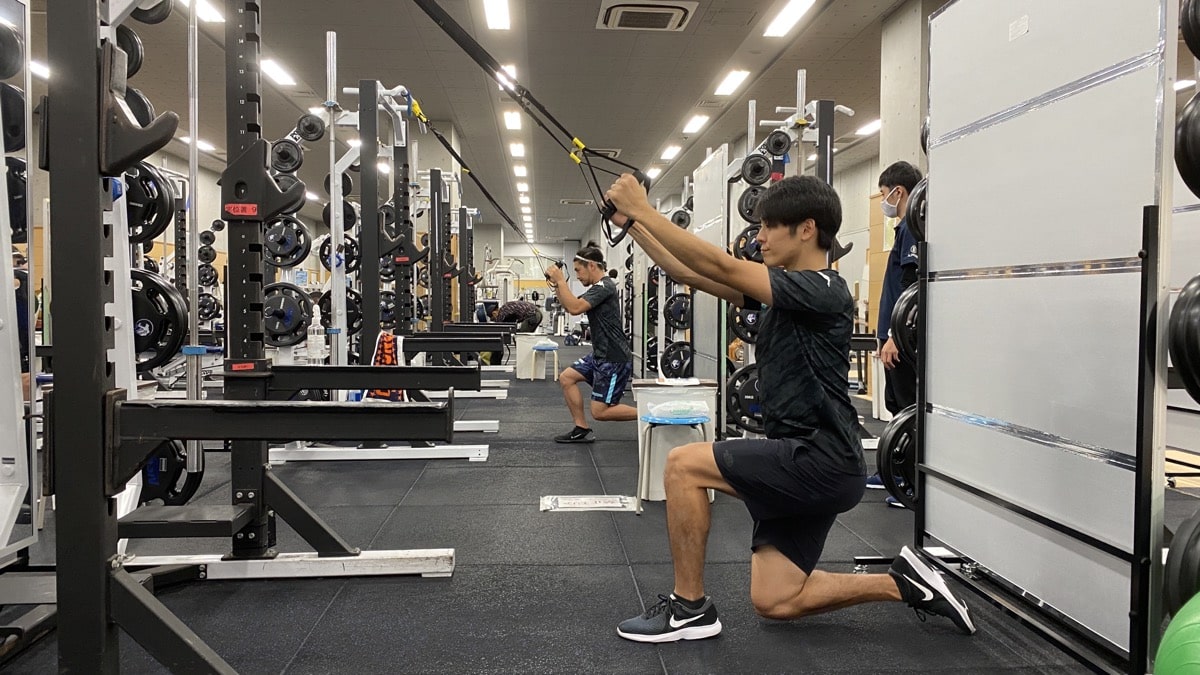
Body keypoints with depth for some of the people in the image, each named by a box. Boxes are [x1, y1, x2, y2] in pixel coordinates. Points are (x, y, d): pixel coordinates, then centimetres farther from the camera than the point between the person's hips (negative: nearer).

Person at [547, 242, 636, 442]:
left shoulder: (604, 287, -17)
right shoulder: (599, 287, 14)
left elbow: (575, 308, -29)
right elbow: (570, 306, 21)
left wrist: (560, 280, -21)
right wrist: (556, 286, 7)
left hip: (614, 358, -10)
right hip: (601, 355, 10)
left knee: (600, 412, -7)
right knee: (566, 377, 9)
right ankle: (582, 430, 11)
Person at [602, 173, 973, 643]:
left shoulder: (822, 291, -15)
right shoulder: (784, 294, 13)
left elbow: (718, 268, -22)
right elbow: (692, 276, 12)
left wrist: (643, 210, -18)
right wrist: (632, 222, 6)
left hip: (821, 462, -10)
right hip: (803, 462, 10)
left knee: (683, 466, -14)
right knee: (774, 602, 10)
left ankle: (689, 608, 0)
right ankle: (904, 583, 21)